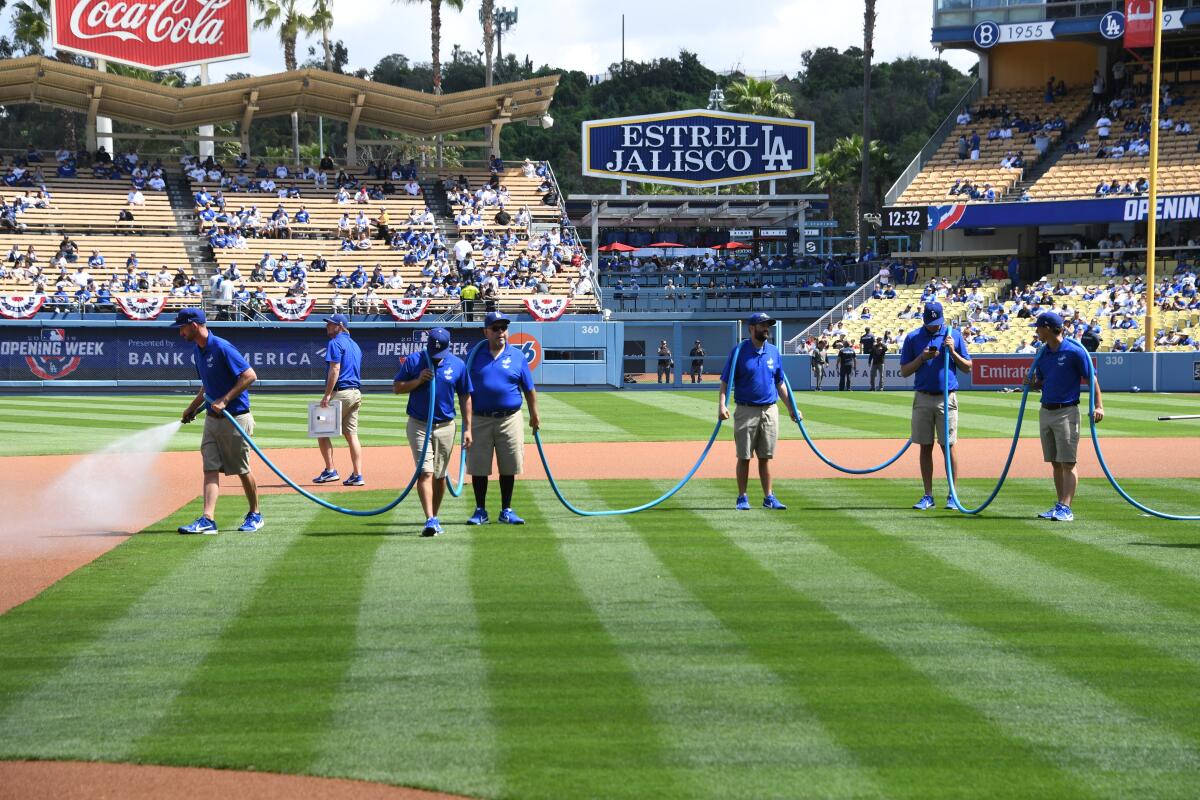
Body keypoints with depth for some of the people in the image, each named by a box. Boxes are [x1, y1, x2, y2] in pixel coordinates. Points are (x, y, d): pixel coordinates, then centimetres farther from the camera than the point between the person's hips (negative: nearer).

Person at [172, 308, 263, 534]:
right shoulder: (199, 350, 10)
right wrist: (193, 407, 18)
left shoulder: (221, 348, -18)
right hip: (212, 419, 8)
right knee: (211, 468, -2)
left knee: (242, 470, 3)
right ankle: (208, 519, -8)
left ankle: (255, 515, 19)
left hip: (236, 418, -8)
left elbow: (250, 376, -22)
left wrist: (225, 400, -24)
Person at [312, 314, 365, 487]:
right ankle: (357, 475, 1)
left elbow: (335, 370, -18)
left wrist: (327, 395, -20)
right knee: (351, 435, 6)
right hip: (356, 393, 8)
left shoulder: (335, 343, -8)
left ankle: (330, 471, -3)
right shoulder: (355, 345, 19)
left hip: (340, 392, -8)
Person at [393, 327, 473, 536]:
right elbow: (397, 388, 1)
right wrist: (418, 380, -16)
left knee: (440, 475, 10)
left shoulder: (458, 365, 2)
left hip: (445, 427, 2)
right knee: (425, 472, -13)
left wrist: (467, 428, 2)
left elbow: (465, 397, 6)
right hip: (419, 425, -2)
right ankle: (430, 520, -20)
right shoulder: (413, 360, -2)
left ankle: (435, 517, 22)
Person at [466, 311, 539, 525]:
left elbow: (529, 389, 10)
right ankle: (480, 511, 13)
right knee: (478, 468, 2)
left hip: (510, 419, 0)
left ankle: (506, 511, 15)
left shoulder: (517, 356, 5)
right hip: (480, 419, 0)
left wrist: (534, 416, 10)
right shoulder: (475, 355, 5)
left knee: (508, 468, 5)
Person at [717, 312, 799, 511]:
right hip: (746, 411, -3)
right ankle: (742, 498, 8)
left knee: (765, 457, 7)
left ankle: (769, 497, 10)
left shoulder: (774, 352, 9)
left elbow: (780, 382, 16)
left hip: (770, 411, 3)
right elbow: (726, 380, -6)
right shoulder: (739, 351, -4)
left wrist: (791, 407, 12)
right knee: (744, 457, 1)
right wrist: (722, 405, -19)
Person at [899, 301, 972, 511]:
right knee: (925, 446, 4)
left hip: (947, 398, -1)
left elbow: (967, 367, 5)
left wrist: (952, 351, -10)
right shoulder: (913, 338, 5)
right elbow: (904, 372, 4)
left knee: (948, 446, -2)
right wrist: (922, 357, -11)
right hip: (922, 399, 1)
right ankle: (928, 496, 10)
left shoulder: (954, 335, 4)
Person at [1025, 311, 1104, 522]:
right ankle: (1060, 506, 14)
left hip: (1066, 412, -7)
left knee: (1068, 463, -9)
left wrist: (1099, 406, -18)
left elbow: (1091, 379, -8)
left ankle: (1066, 509, -13)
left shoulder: (1075, 351, -10)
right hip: (1045, 411, 7)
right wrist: (1032, 383, -4)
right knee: (1055, 463, 10)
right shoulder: (1043, 353, 11)